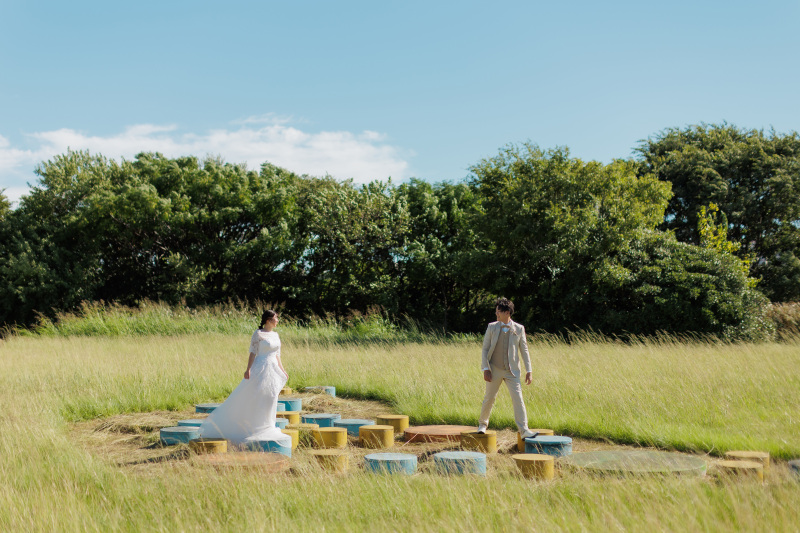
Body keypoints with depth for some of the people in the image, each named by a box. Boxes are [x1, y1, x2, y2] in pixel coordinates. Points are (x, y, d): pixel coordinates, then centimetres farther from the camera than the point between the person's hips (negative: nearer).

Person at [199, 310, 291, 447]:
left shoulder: (275, 335, 12)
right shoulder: (258, 334, -9)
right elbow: (253, 352, -12)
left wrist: (283, 371, 15)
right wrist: (248, 369, -20)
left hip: (273, 370, 7)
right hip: (260, 369, -7)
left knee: (270, 399, 5)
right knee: (249, 398, -6)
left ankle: (265, 429, 14)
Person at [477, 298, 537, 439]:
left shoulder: (519, 329, 1)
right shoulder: (492, 327, 2)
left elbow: (524, 350, 6)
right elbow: (485, 349, 3)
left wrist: (529, 370, 1)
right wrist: (485, 369, -7)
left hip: (511, 371, -1)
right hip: (494, 370, 1)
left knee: (518, 399, -10)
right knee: (489, 398, 8)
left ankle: (524, 430, -9)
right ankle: (482, 424, 30)